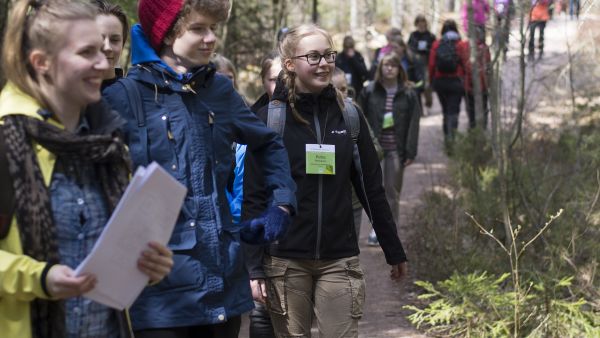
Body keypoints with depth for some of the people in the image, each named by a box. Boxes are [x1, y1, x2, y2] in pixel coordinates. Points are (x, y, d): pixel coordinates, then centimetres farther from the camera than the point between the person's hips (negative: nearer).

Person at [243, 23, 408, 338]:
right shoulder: (269, 118, -3)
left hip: (339, 259, 2)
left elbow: (372, 189, 9)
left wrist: (394, 252, 11)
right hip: (285, 261, -2)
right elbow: (253, 195, -4)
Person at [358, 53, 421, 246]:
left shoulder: (408, 94, 3)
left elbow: (413, 125, 1)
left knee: (392, 192, 6)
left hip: (396, 150, 0)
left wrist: (410, 152, -5)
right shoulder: (369, 91, 3)